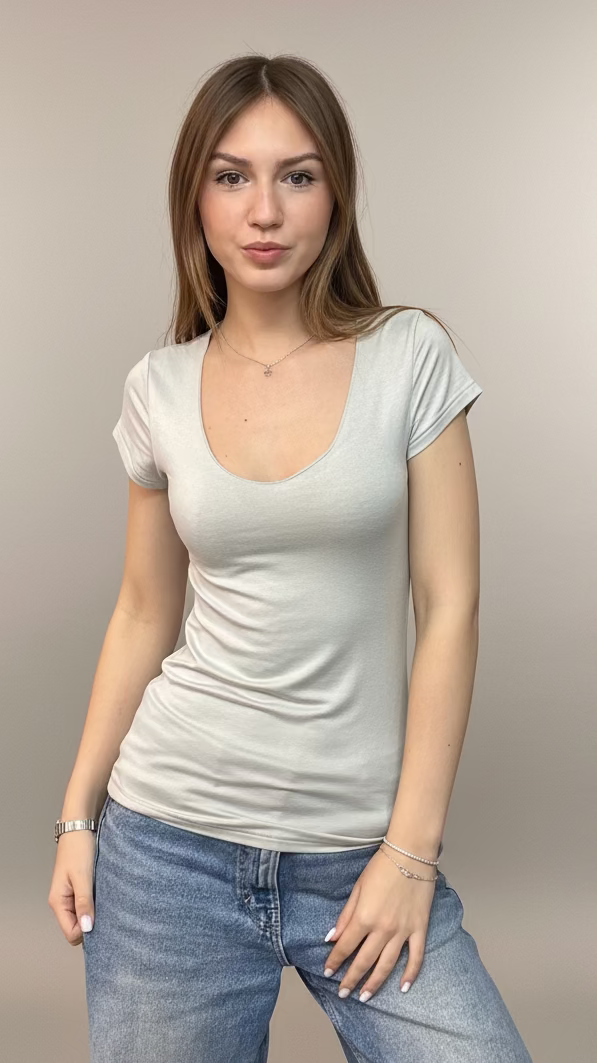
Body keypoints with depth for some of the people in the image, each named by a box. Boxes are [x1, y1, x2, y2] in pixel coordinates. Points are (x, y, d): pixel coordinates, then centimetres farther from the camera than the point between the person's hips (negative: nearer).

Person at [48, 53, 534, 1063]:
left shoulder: (410, 357, -5)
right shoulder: (160, 386, 2)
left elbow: (450, 608, -6)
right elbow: (143, 615, 10)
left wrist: (411, 850, -9)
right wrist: (77, 816, 7)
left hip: (360, 844, -1)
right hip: (172, 829, 2)